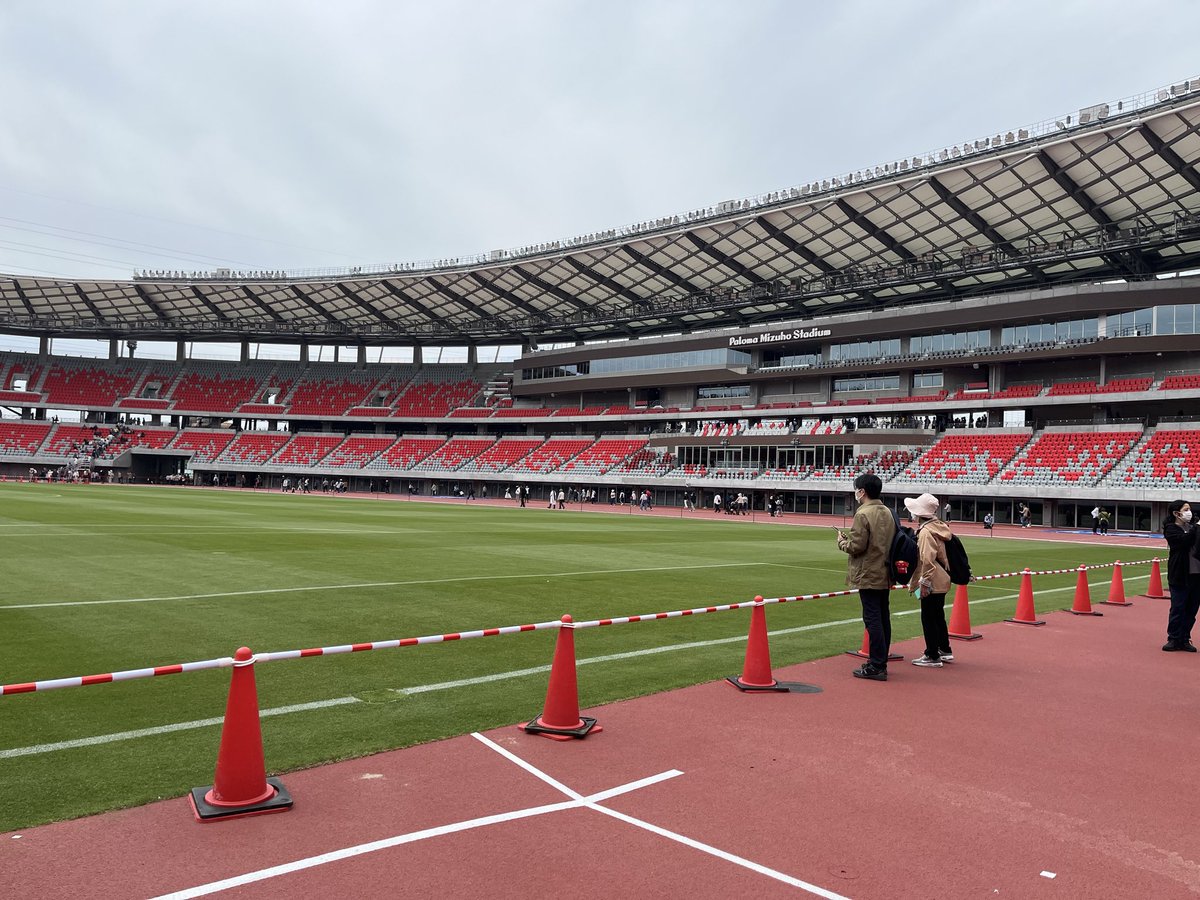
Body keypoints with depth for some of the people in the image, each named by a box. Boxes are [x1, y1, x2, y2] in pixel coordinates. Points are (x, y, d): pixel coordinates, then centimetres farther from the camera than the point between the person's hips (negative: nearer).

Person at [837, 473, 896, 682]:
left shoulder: (863, 514, -16)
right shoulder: (888, 512, 11)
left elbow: (856, 546, -20)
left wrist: (841, 541, 1)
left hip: (868, 576, -9)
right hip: (885, 574, 9)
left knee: (872, 620, -6)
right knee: (883, 618, 13)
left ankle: (876, 667, -4)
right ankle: (881, 662, 22)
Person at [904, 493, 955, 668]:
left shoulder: (925, 531, -20)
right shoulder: (938, 527, 9)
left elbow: (927, 560, -25)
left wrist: (924, 583, -20)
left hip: (932, 583, -10)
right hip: (942, 581, 10)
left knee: (928, 619, 0)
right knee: (938, 616, 21)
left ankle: (932, 657, 7)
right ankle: (945, 651, 32)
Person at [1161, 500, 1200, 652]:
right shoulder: (1171, 529, -4)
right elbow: (1184, 541, -20)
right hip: (1180, 575, -5)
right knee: (1178, 608, 0)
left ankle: (1185, 639, 20)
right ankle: (1174, 639, 11)